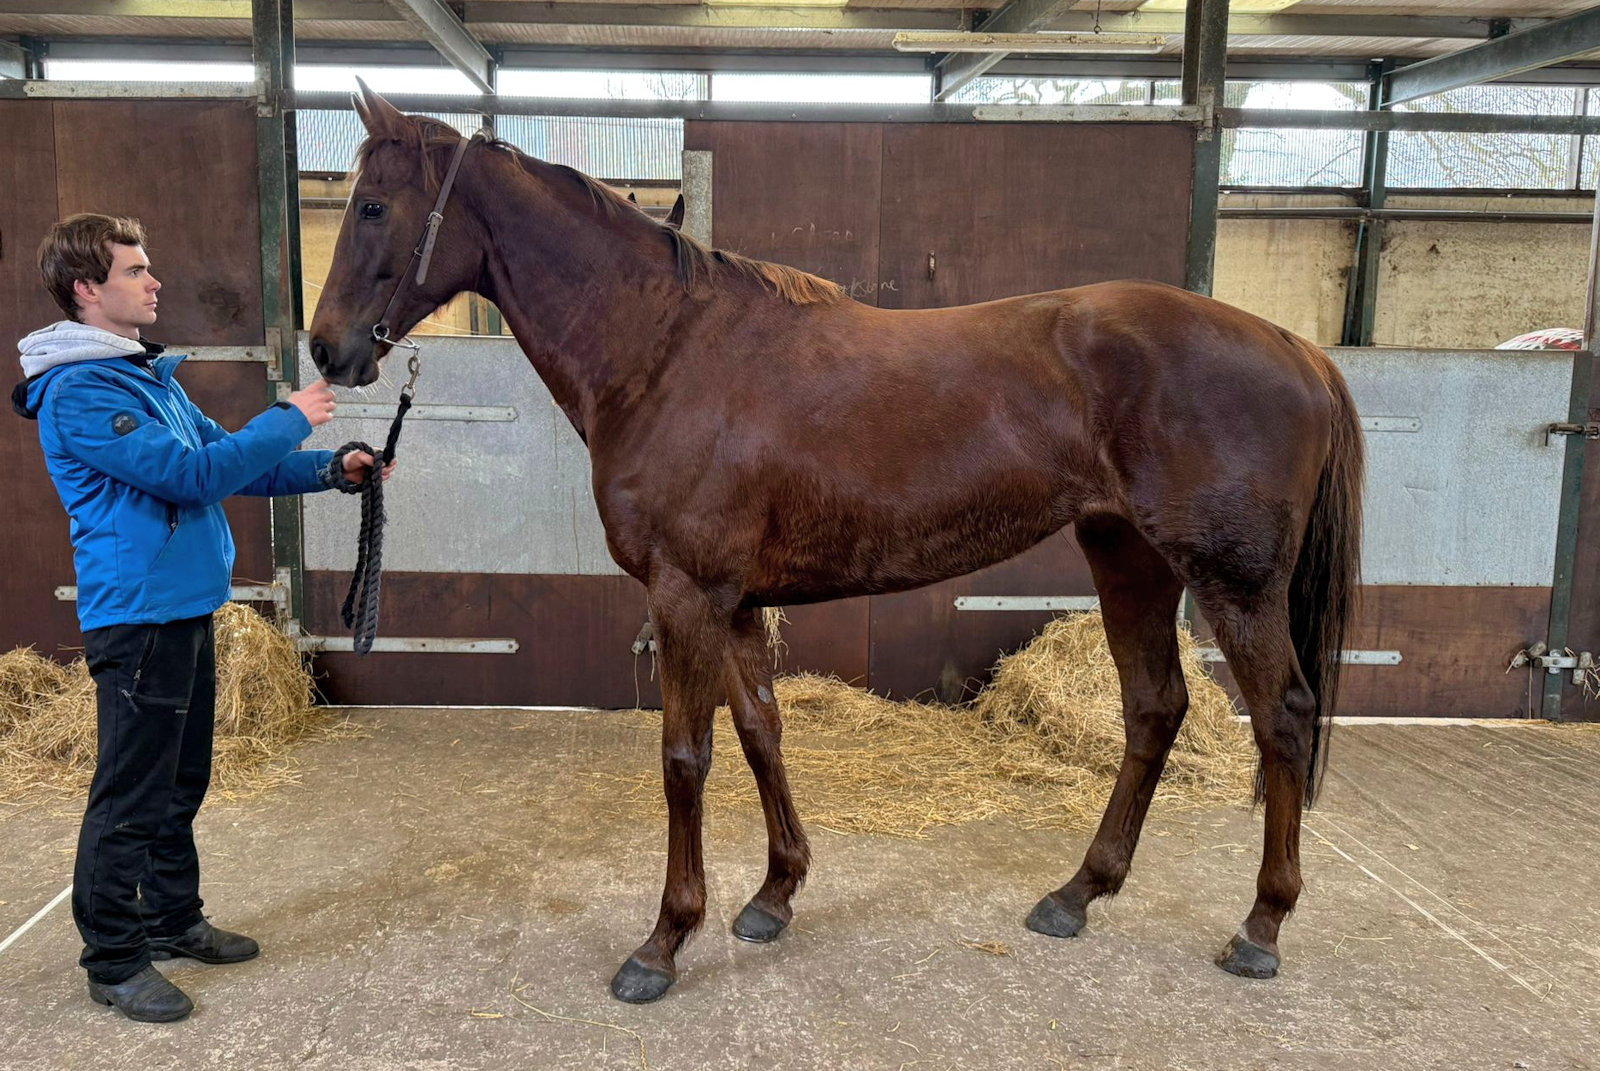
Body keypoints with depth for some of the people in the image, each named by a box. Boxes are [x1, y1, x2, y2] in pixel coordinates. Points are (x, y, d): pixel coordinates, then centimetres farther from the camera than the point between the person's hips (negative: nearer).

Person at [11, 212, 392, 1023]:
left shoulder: (150, 374, 13)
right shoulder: (78, 394, -18)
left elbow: (229, 462, 17)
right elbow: (197, 474, -24)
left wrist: (330, 469, 5)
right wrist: (290, 420, -14)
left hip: (187, 609, 9)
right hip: (137, 616, -9)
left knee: (180, 783, 19)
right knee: (129, 798, 1)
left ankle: (173, 918, 34)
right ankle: (113, 961, 15)